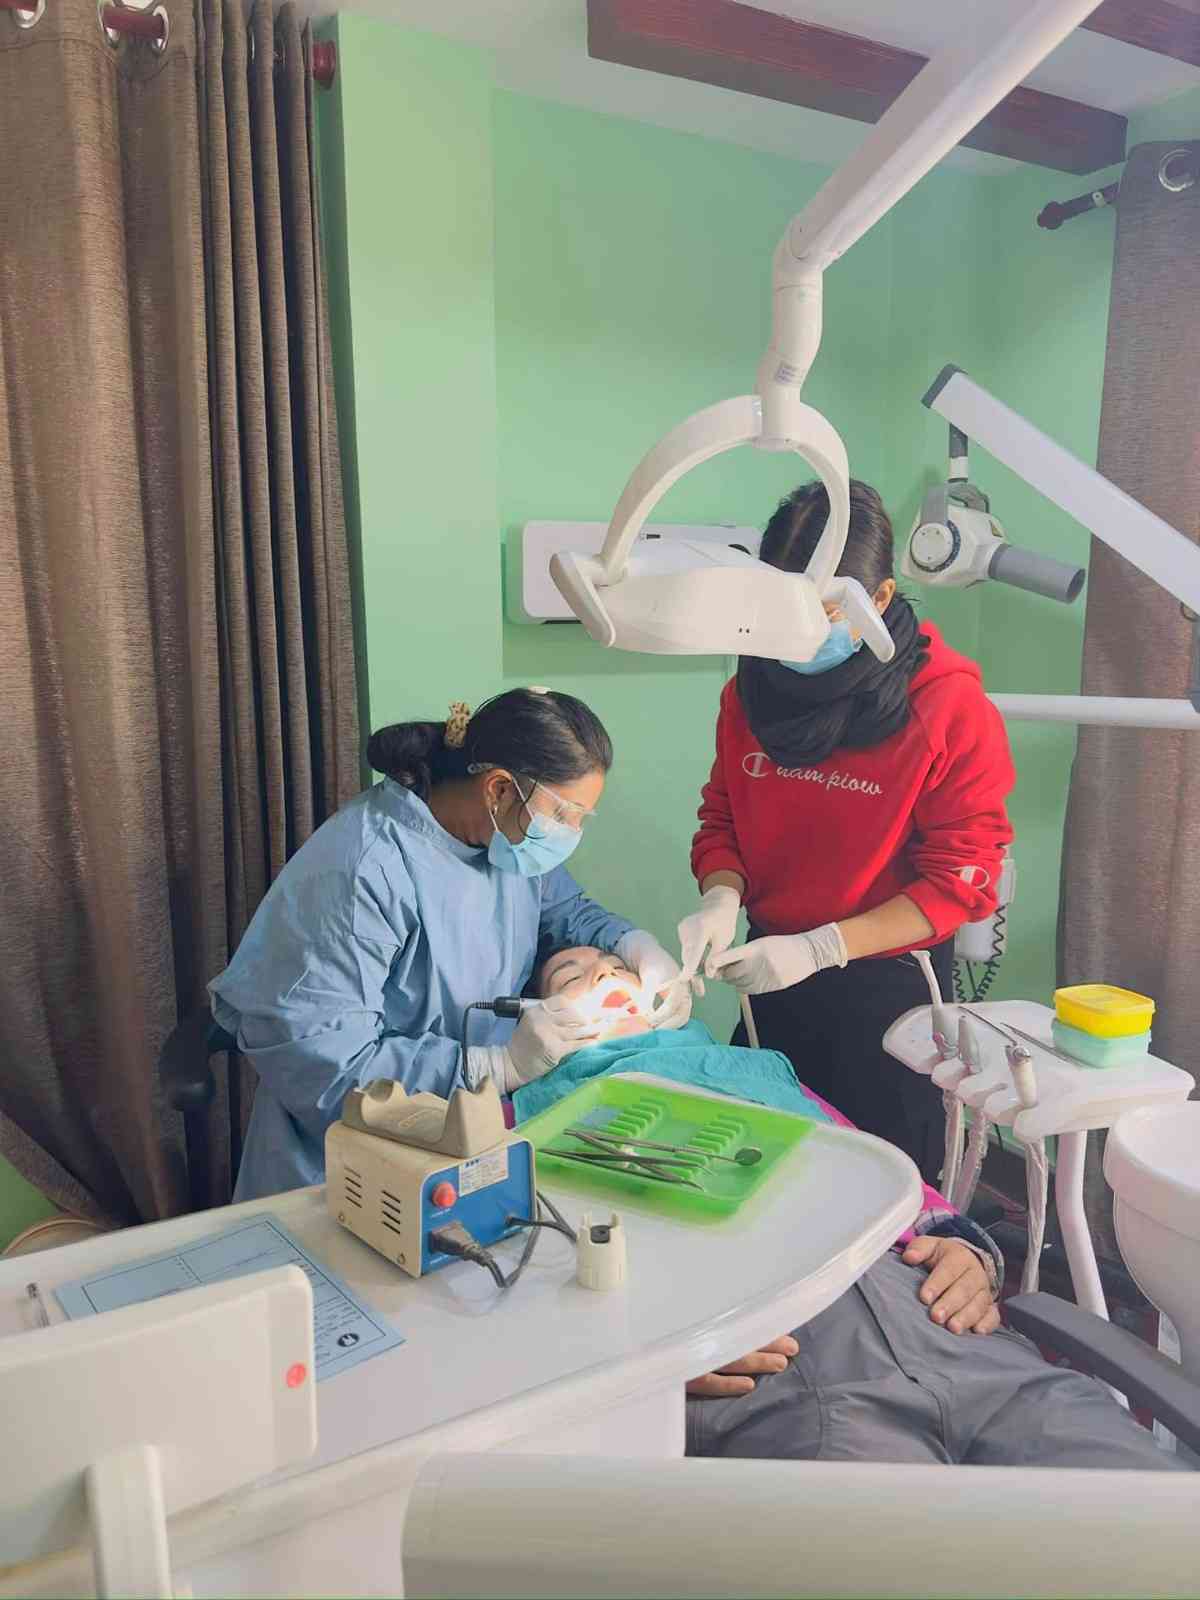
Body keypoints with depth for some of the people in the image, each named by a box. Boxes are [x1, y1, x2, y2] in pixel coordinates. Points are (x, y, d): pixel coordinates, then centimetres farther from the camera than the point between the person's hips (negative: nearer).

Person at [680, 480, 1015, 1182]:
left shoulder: (953, 708, -17)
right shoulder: (753, 688, -2)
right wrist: (721, 899, -14)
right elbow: (720, 817, 6)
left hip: (889, 983, -4)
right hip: (772, 972, 5)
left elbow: (960, 881, -16)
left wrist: (818, 948, -21)